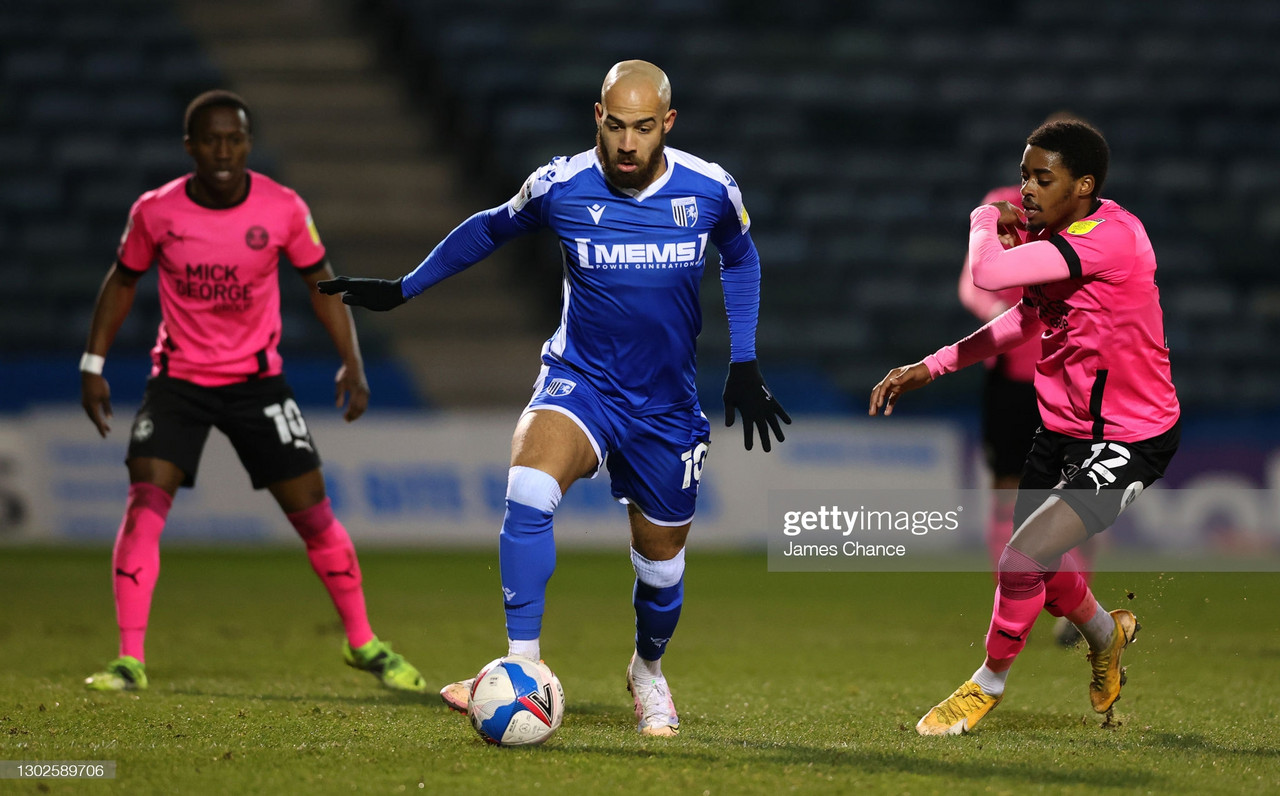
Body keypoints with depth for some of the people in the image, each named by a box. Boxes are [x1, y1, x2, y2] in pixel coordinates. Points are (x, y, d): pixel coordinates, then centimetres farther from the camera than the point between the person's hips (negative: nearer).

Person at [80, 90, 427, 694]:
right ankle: (129, 660, -13)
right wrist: (93, 365, 2)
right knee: (145, 501, -18)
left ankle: (362, 643, 19)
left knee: (312, 511, -1)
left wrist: (352, 362, -5)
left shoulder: (283, 209, -12)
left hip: (257, 378, 0)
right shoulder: (155, 211, -12)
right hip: (178, 377, 0)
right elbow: (123, 281, 5)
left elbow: (319, 281, 2)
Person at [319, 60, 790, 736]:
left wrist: (743, 365, 7)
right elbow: (490, 229, 10)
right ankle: (521, 669, -30)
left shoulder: (710, 190, -10)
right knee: (528, 489, -32)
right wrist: (403, 289, 14)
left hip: (666, 406, 2)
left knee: (660, 563, 11)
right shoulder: (560, 187, -12)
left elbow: (740, 258, 13)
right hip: (579, 381, -2)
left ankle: (648, 669, 44)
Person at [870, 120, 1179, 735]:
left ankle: (987, 686, 8)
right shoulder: (1049, 236, 1)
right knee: (1039, 571, 18)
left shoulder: (1110, 239, -28)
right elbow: (1025, 320, 18)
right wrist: (929, 368, 13)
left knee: (1022, 562, -16)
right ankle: (1107, 634, 50)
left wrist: (986, 219, -14)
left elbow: (988, 273, -36)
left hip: (1130, 440, -9)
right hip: (1062, 428, 9)